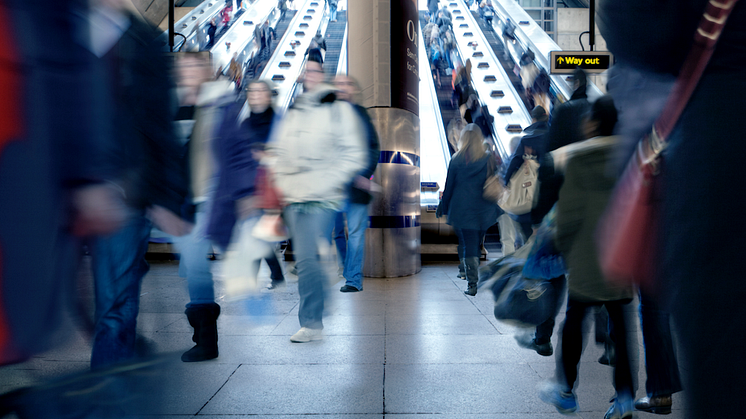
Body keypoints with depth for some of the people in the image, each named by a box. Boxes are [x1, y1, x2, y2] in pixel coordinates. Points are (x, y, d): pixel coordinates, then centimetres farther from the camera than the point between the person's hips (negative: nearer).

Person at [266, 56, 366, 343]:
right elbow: (277, 150, 24)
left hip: (322, 200, -6)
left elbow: (353, 156, -3)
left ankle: (311, 323, -2)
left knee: (306, 258, -13)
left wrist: (325, 185, -11)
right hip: (293, 199, 6)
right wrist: (281, 180, 8)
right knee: (306, 259, 9)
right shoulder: (291, 112, 16)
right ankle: (315, 320, 22)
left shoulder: (339, 109, 0)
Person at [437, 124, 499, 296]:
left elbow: (449, 186, 3)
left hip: (462, 209, -1)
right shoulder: (489, 159, -1)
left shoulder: (456, 160, -3)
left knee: (468, 244, 0)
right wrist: (495, 208, 11)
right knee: (478, 243, 16)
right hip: (484, 210, 2)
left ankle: (472, 283, -4)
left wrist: (444, 208, 12)